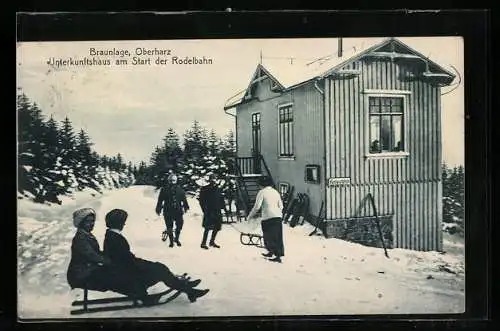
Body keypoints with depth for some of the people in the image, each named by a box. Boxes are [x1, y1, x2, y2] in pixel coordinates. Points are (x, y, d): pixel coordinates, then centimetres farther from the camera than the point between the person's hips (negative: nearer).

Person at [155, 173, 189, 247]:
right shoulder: (164, 190, 5)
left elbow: (184, 199, 13)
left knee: (180, 224, -9)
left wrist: (186, 207, 8)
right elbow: (160, 200, 6)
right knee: (169, 226, -1)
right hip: (168, 211, -1)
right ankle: (171, 241, 11)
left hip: (178, 210, 1)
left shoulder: (180, 189, 9)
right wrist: (158, 209, 3)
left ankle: (177, 238, 14)